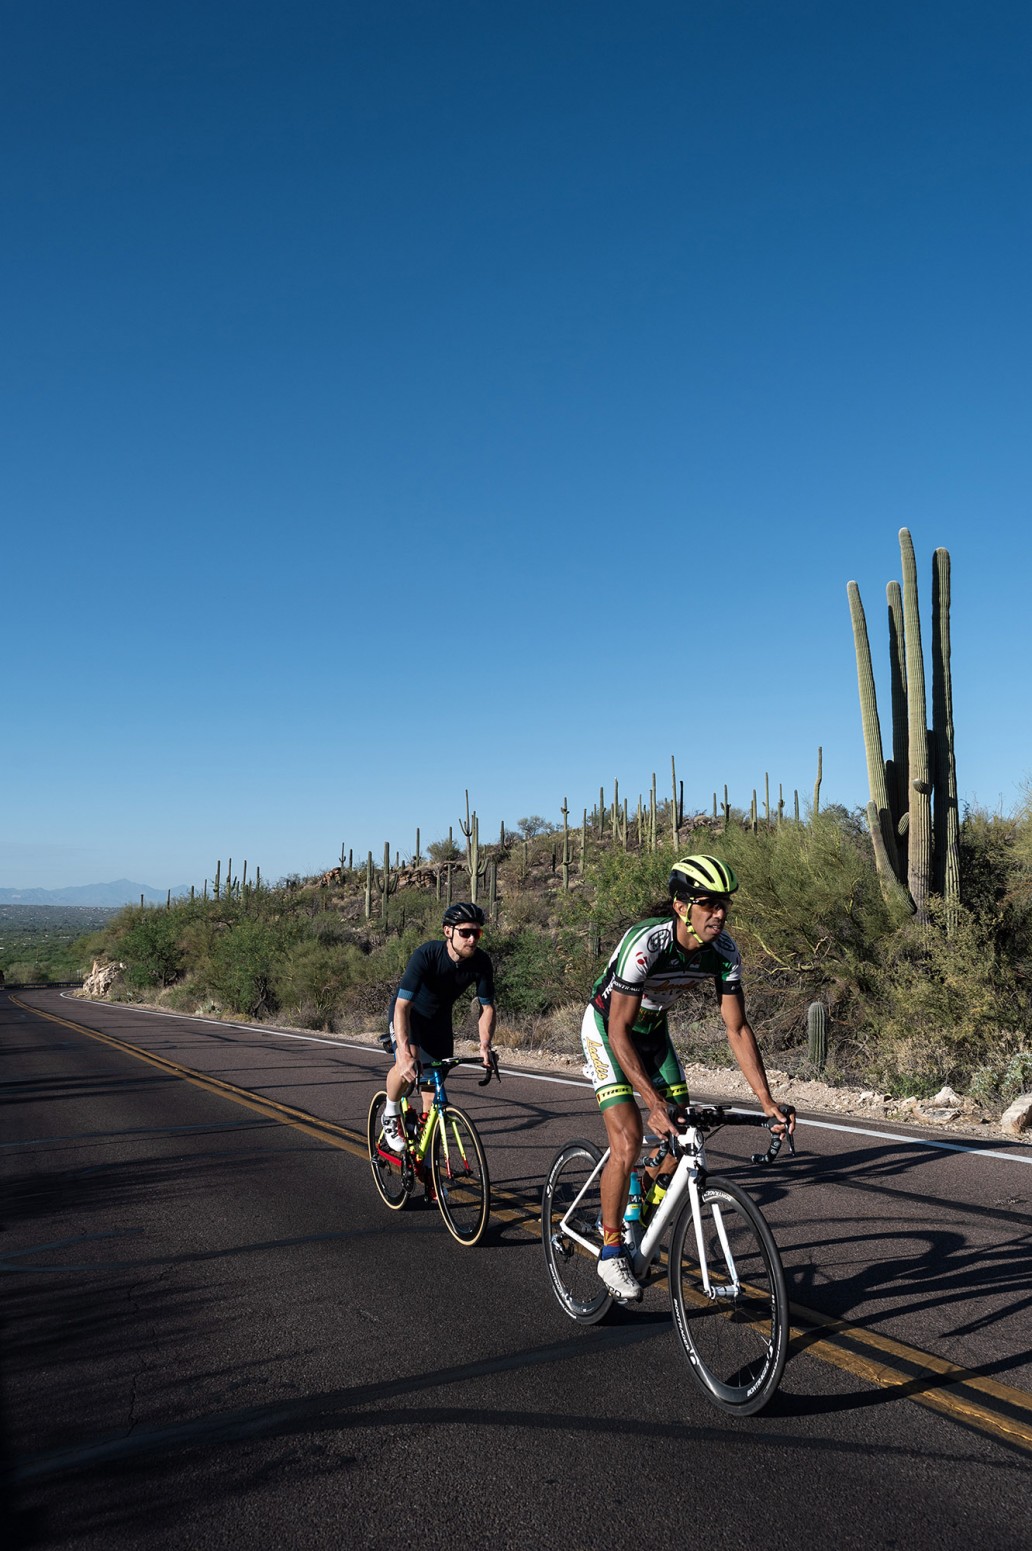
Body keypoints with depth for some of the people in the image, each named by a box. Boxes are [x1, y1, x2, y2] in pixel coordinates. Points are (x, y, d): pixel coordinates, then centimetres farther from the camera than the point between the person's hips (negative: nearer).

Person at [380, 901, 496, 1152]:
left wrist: (485, 1044, -30)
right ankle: (391, 1114, -3)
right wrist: (405, 1053, -52)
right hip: (408, 1013, -4)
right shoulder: (426, 954, -35)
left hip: (439, 1019, 4)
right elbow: (402, 1006, -40)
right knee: (407, 1064, -33)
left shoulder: (481, 962, -22)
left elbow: (486, 1007, -13)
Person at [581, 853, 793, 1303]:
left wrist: (767, 1100, -20)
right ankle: (611, 1252, 0)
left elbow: (737, 1029, -13)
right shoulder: (644, 943, -37)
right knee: (628, 1140, -17)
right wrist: (654, 1102, -42)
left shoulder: (724, 951, -19)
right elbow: (620, 1030, -35)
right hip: (607, 1027, -6)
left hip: (652, 1029, 6)